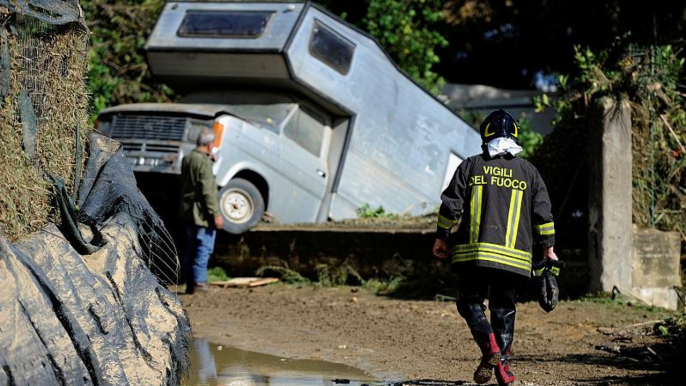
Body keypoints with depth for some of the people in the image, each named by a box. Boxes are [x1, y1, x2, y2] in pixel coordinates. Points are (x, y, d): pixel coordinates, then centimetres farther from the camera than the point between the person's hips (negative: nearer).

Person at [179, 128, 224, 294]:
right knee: (204, 248, -6)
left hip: (188, 211, 9)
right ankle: (199, 282, -10)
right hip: (202, 213, -9)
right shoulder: (204, 162, -17)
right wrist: (216, 214, -18)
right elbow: (208, 191, -20)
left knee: (191, 248, 12)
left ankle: (190, 283, 15)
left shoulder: (187, 159, 10)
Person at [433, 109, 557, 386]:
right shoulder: (528, 172, 9)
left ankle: (489, 345, -18)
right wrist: (547, 247, 18)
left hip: (473, 251, -1)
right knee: (504, 307, 10)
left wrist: (443, 237, 14)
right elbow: (542, 214, 8)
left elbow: (451, 205, 4)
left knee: (470, 301, 7)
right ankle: (502, 363, 4)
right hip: (513, 255, 2)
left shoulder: (470, 166, 5)